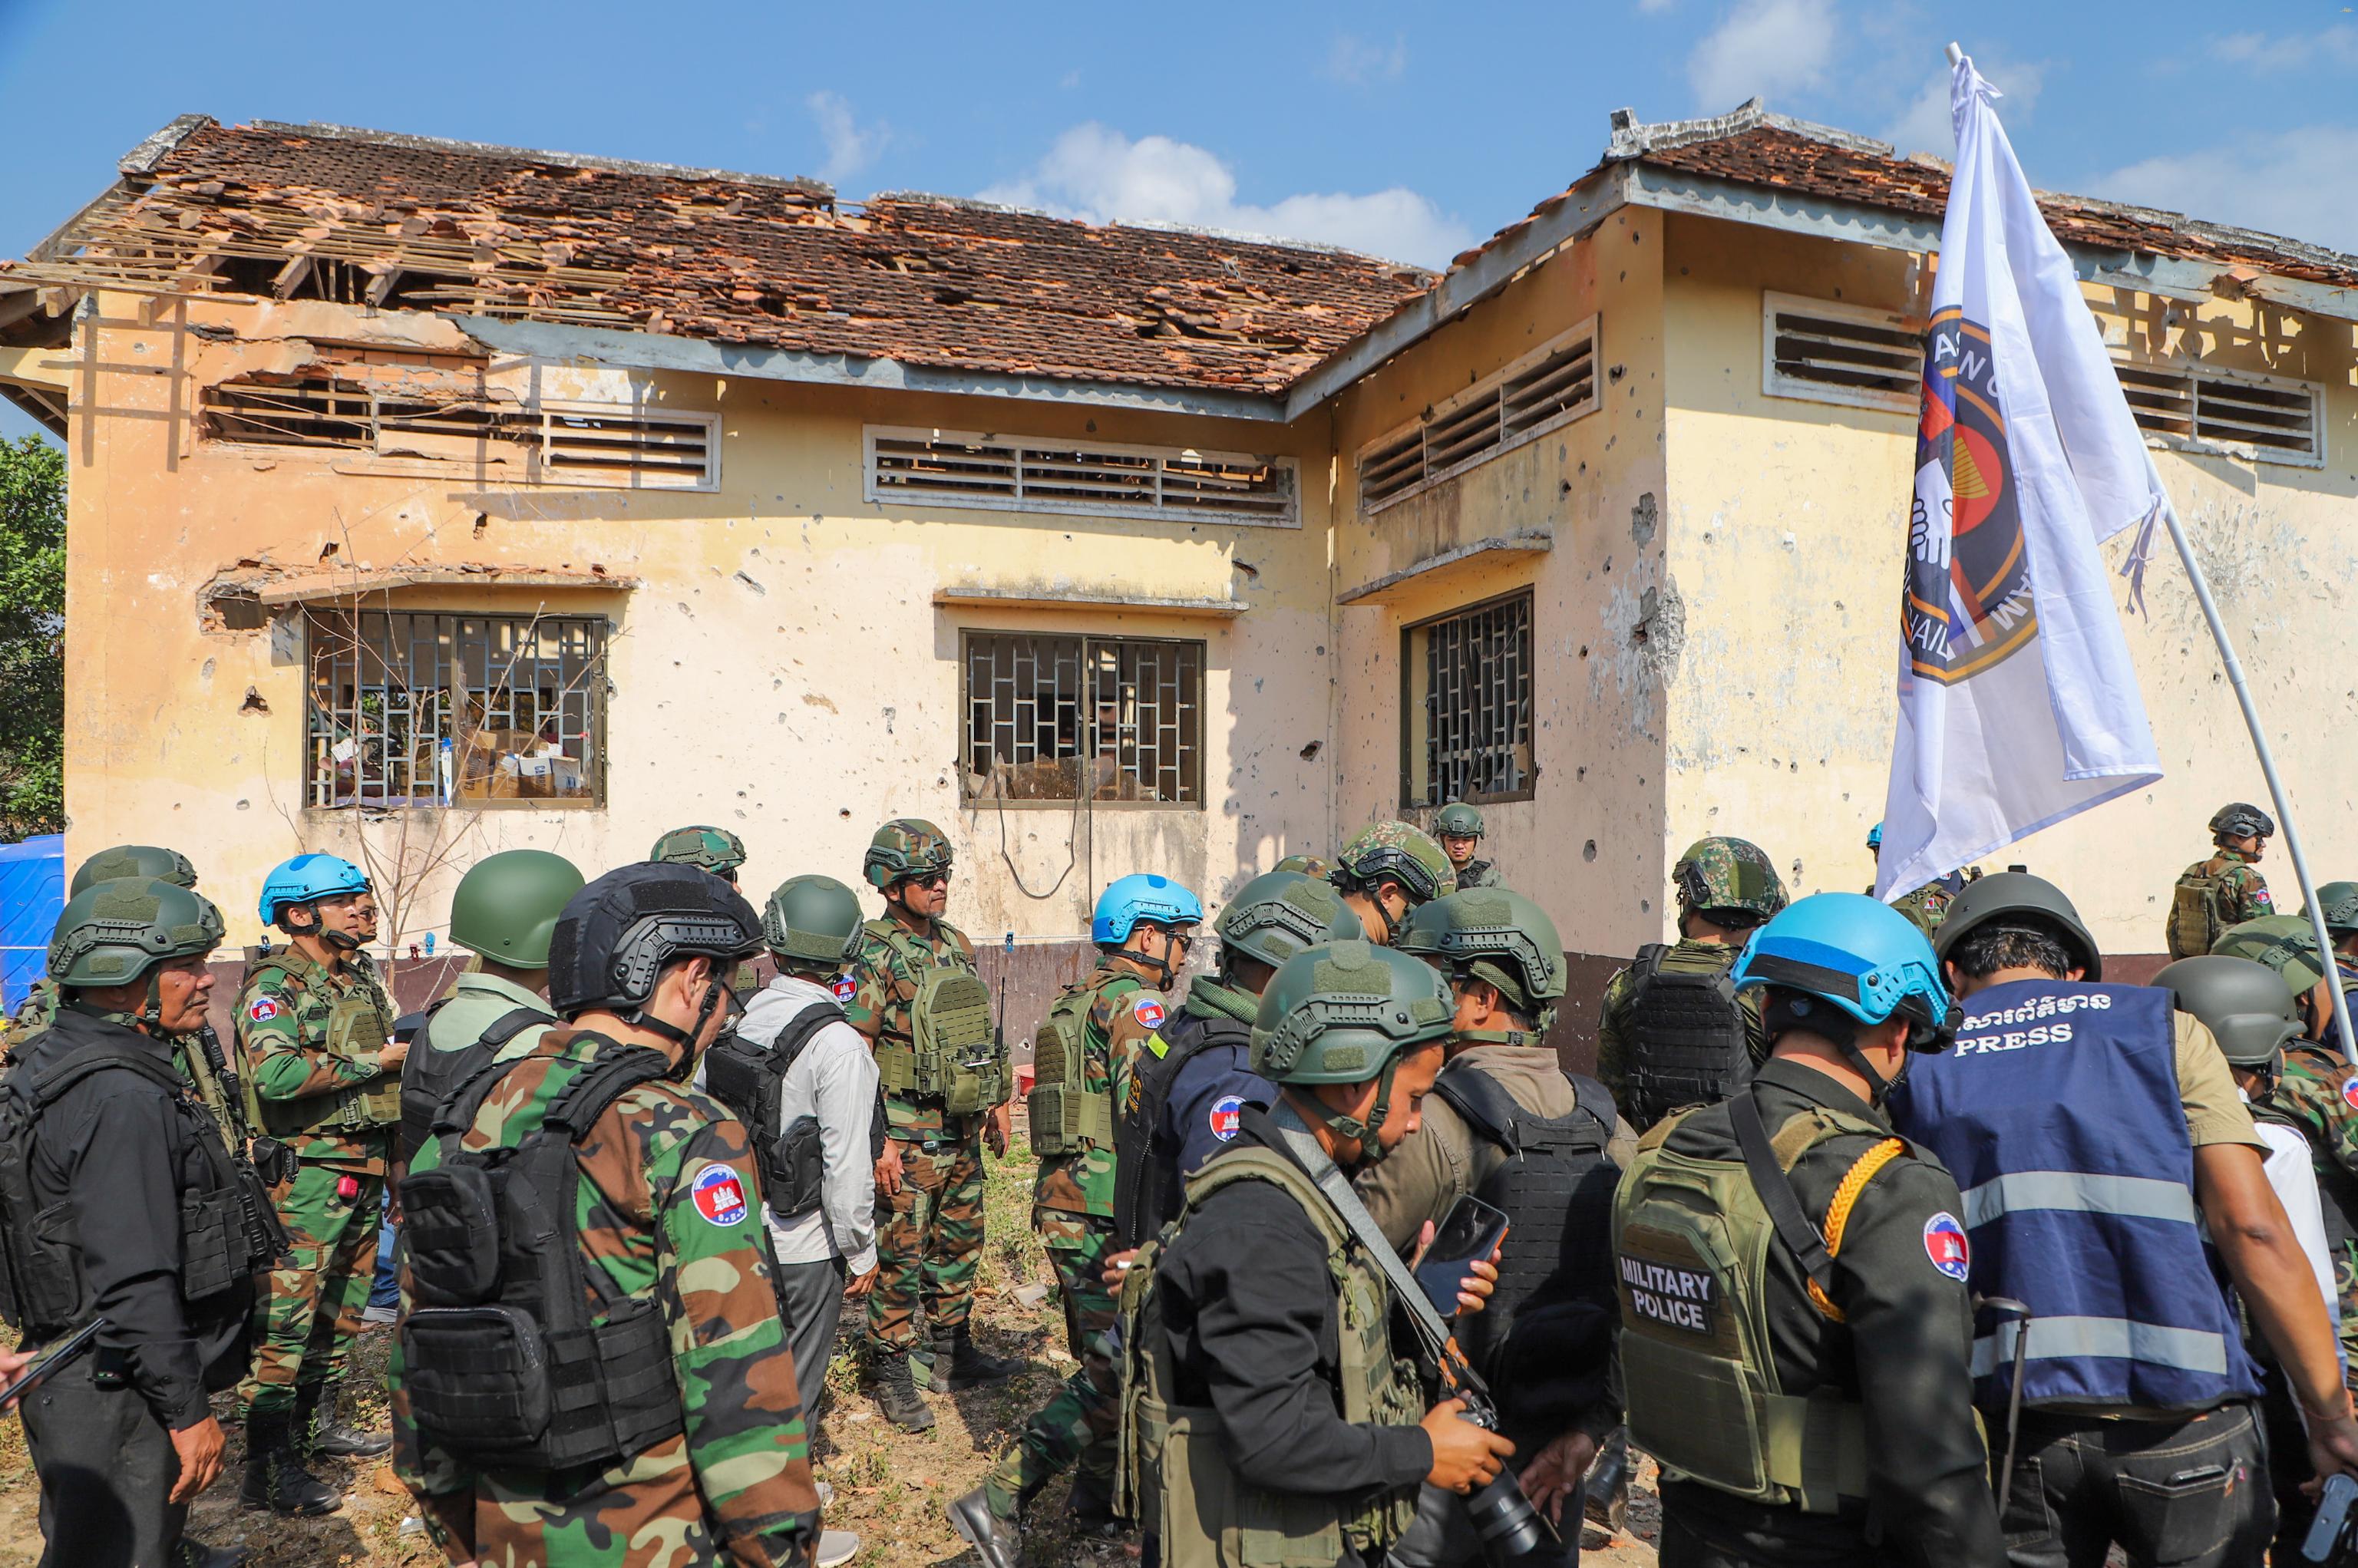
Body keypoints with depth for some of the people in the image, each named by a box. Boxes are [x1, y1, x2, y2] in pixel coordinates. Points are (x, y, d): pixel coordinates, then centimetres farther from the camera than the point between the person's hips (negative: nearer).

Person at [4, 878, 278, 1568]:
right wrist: (188, 1410, -20)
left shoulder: (55, 1060, 8)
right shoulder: (122, 1098, -25)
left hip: (77, 1373, 10)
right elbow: (135, 1283, -27)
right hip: (114, 1397, -10)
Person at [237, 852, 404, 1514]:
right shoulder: (274, 985, -11)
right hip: (308, 1170, -8)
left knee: (341, 1303, 18)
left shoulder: (363, 981, 15)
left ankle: (319, 1421, 33)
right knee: (287, 1312, -7)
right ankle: (269, 1465, -2)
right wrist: (376, 1061, -20)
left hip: (367, 1168, 8)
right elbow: (277, 1074, -27)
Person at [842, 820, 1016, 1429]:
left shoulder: (956, 945, 9)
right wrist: (877, 1142, -18)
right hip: (906, 1132, -7)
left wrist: (998, 1101, 16)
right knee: (901, 1254, 1)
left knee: (960, 1242, 17)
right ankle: (891, 1373, 15)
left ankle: (954, 1352, 32)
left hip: (962, 1129, 7)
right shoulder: (873, 957, -14)